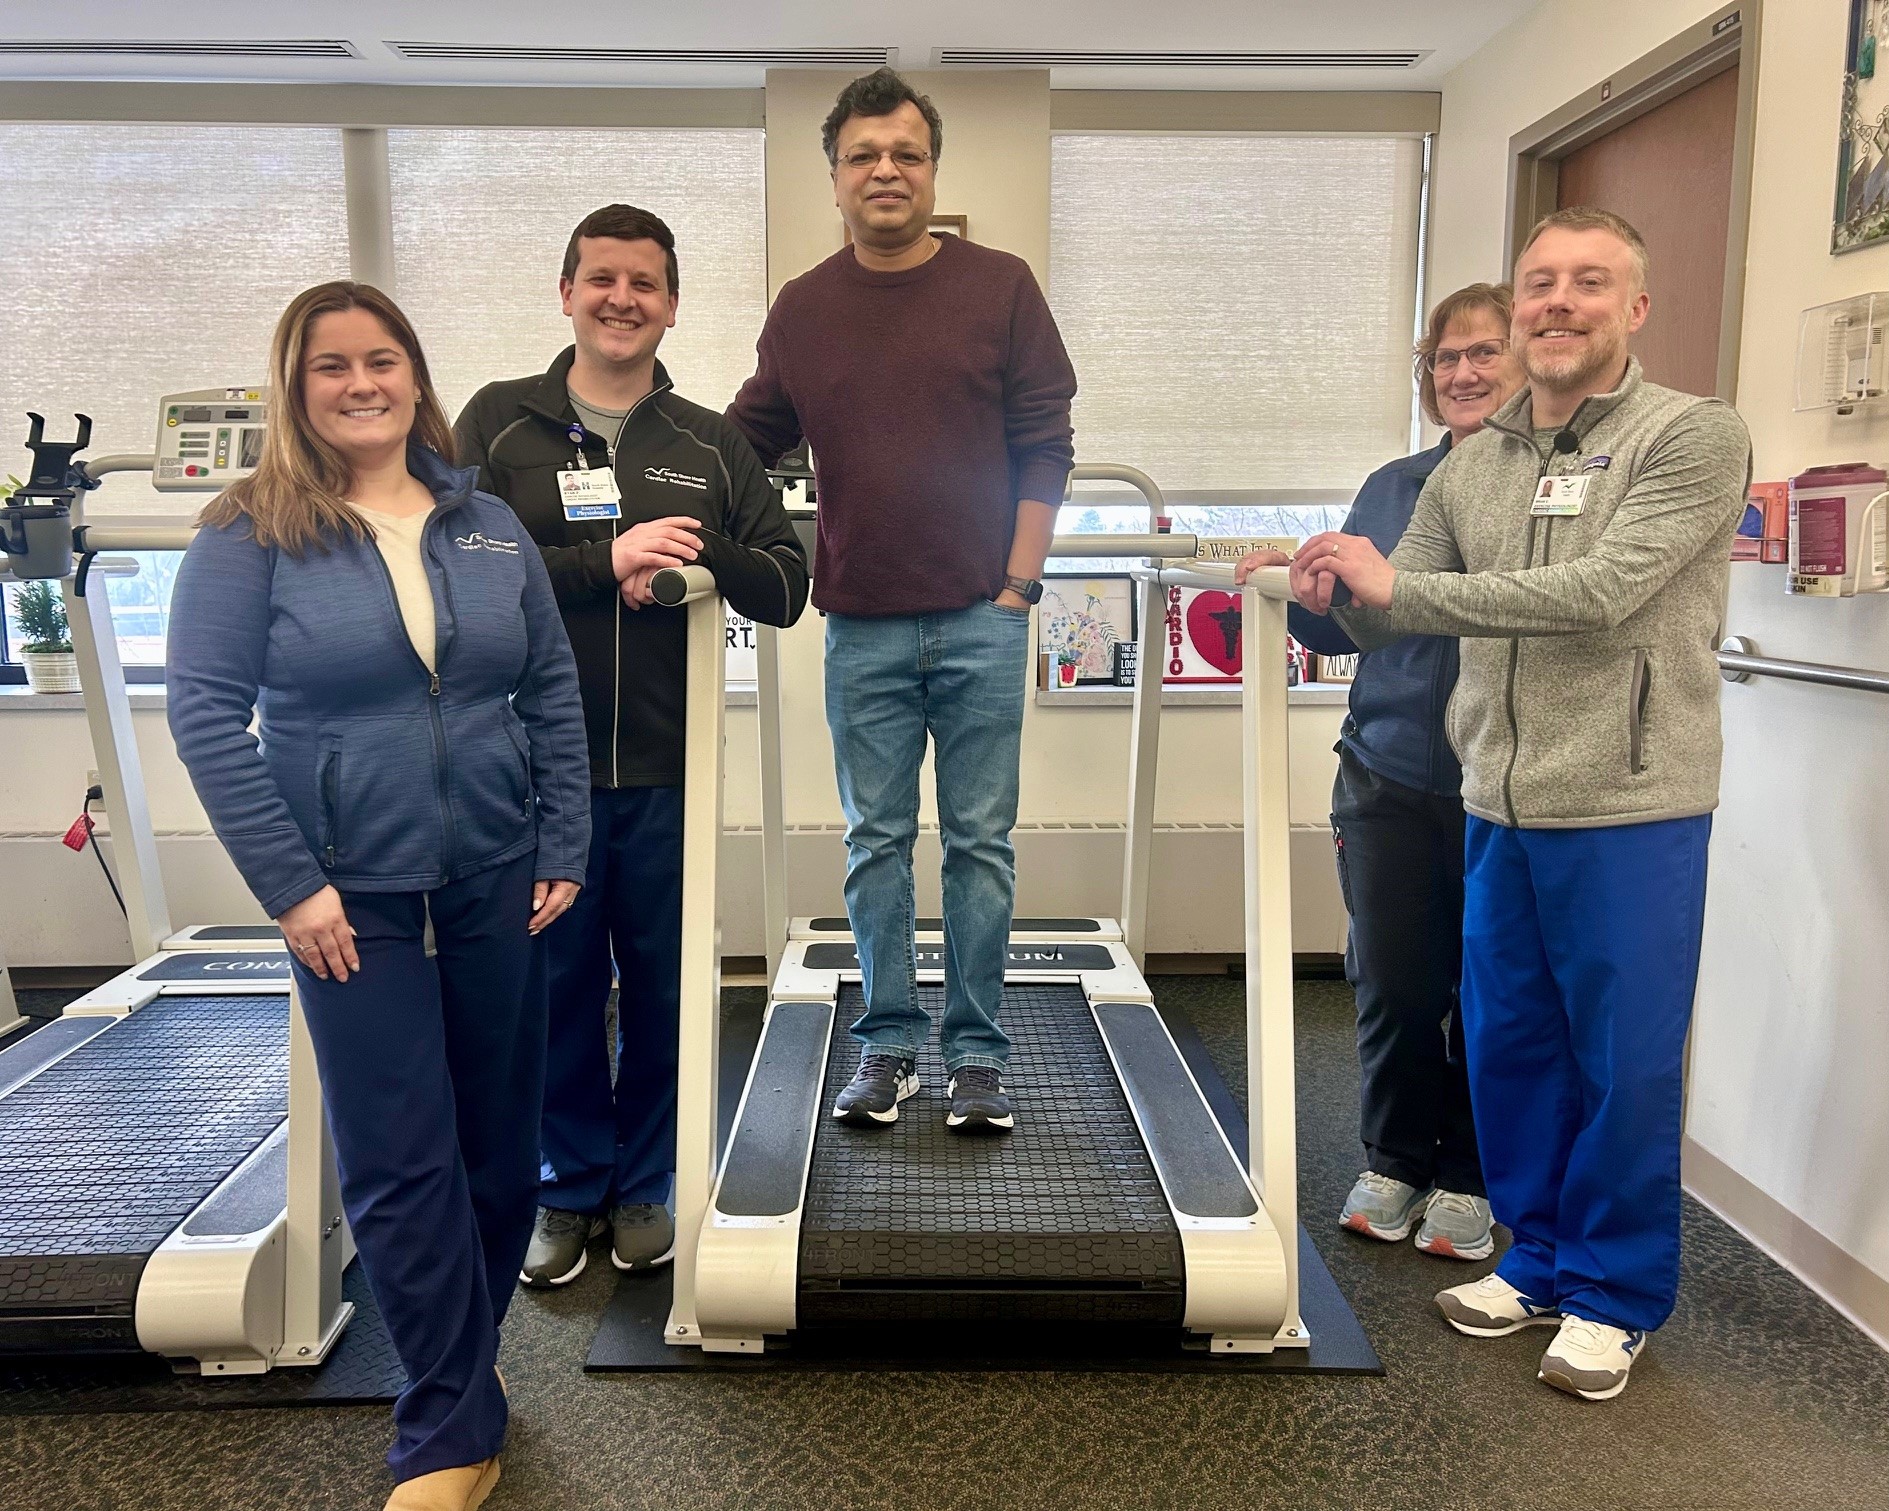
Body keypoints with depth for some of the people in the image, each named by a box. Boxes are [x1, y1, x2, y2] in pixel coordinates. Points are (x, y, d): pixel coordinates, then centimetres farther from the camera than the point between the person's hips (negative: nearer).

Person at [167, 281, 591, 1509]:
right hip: (353, 894, -3)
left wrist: (565, 849, 3)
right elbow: (206, 712, -8)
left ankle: (464, 1362, 35)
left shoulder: (490, 527, 8)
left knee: (501, 1140, 12)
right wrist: (289, 883, -14)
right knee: (401, 1161, 0)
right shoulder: (249, 536, -3)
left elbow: (553, 694, 9)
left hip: (498, 880, 4)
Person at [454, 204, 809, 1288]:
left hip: (671, 771, 1)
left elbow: (786, 587, 4)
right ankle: (571, 1189, 28)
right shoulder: (498, 424, 5)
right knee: (556, 986, 9)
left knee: (667, 990, 9)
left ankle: (648, 1187, 28)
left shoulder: (712, 444, 10)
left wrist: (696, 553, -13)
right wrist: (604, 561, -19)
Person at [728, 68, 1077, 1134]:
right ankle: (890, 1042, 20)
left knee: (981, 842, 4)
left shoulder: (1000, 288, 3)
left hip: (981, 621, -2)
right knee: (876, 842, 8)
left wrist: (1018, 585, -5)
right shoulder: (803, 310, 9)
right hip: (862, 629, 2)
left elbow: (1046, 448, 1)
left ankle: (978, 1051, 15)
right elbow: (745, 443, 17)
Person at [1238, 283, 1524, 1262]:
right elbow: (1340, 631, 13)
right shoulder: (1392, 488, 11)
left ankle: (1465, 1179, 27)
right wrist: (1294, 590, -6)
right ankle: (1394, 1161, 30)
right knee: (1393, 984, 11)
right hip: (1390, 777, 4)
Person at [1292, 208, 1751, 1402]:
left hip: (1630, 817, -5)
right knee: (1510, 1046, 14)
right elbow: (1389, 618, 11)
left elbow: (1601, 593, -21)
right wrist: (1338, 594, -14)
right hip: (1501, 812, 5)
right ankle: (1541, 1259, 33)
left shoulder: (1696, 439, -7)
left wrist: (1394, 584, -18)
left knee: (1624, 1065, 6)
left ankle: (1616, 1295, 25)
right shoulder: (1469, 469, 9)